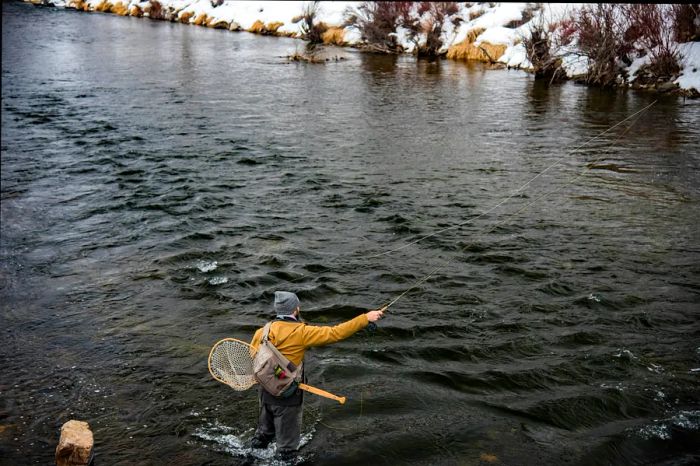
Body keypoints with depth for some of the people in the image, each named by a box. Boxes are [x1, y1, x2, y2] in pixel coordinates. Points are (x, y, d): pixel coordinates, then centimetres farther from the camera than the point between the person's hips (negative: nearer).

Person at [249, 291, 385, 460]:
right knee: (287, 438, 13)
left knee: (265, 430, 27)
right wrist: (365, 318, -18)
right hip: (288, 395, -5)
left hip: (266, 391, 5)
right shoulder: (301, 332, -20)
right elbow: (335, 333, -21)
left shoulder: (261, 332, -6)